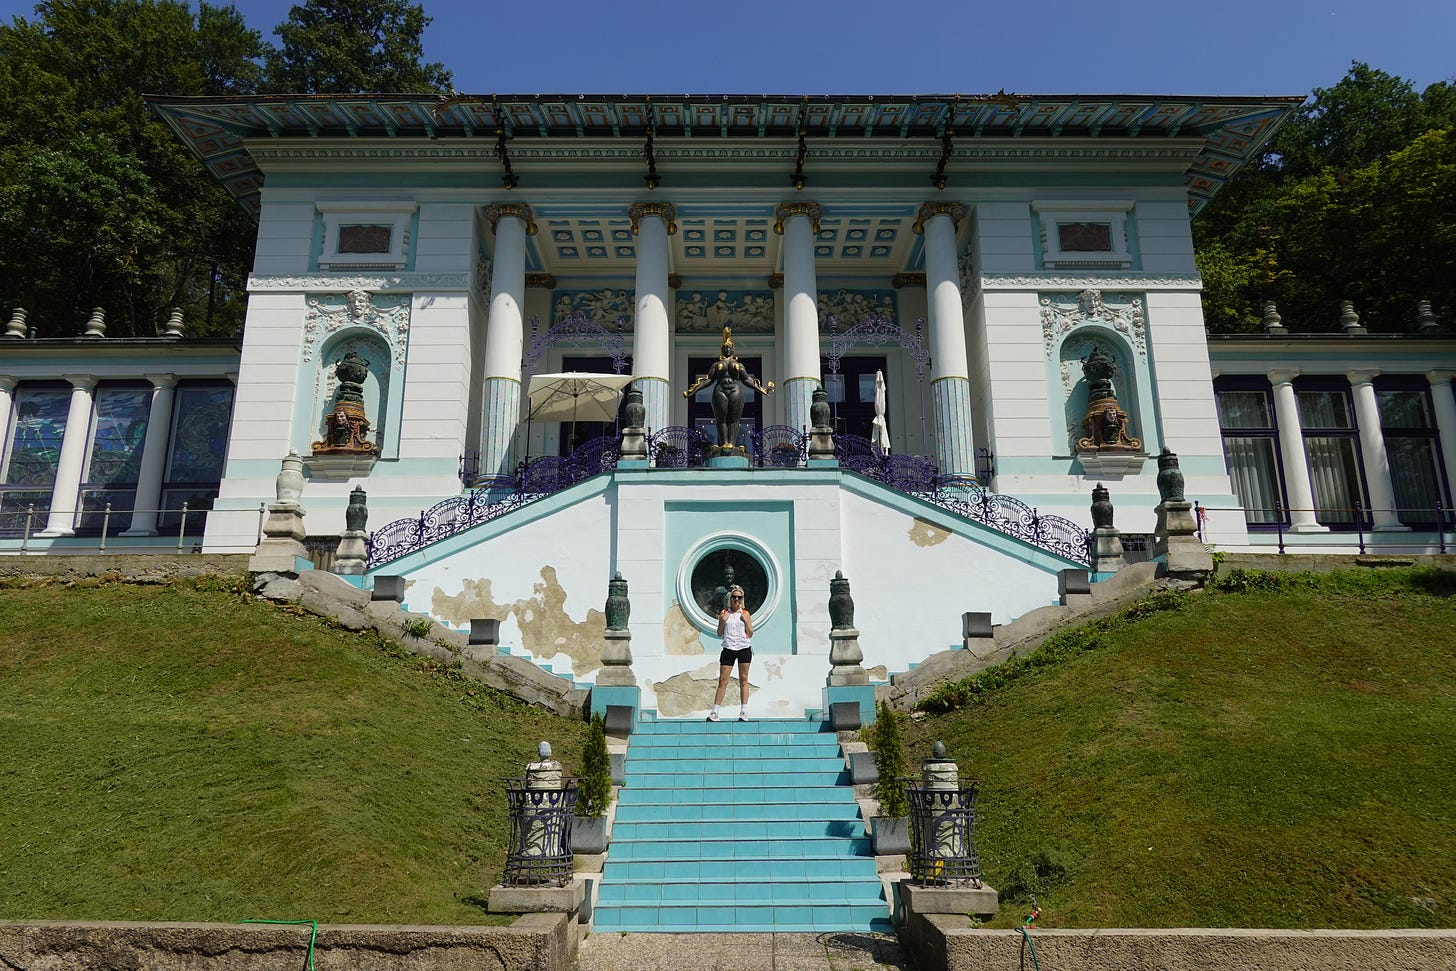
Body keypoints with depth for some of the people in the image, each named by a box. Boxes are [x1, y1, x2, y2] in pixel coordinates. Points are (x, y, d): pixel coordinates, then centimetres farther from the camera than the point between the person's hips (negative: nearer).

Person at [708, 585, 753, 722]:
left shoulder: (745, 614, 7)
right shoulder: (724, 613, 7)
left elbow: (750, 634, 5)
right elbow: (719, 634, 7)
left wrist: (746, 621, -7)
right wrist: (722, 622, -8)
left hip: (744, 649, 0)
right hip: (728, 649, 0)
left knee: (743, 680, 3)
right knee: (723, 680, -2)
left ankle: (744, 712, 8)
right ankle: (714, 712, 1)